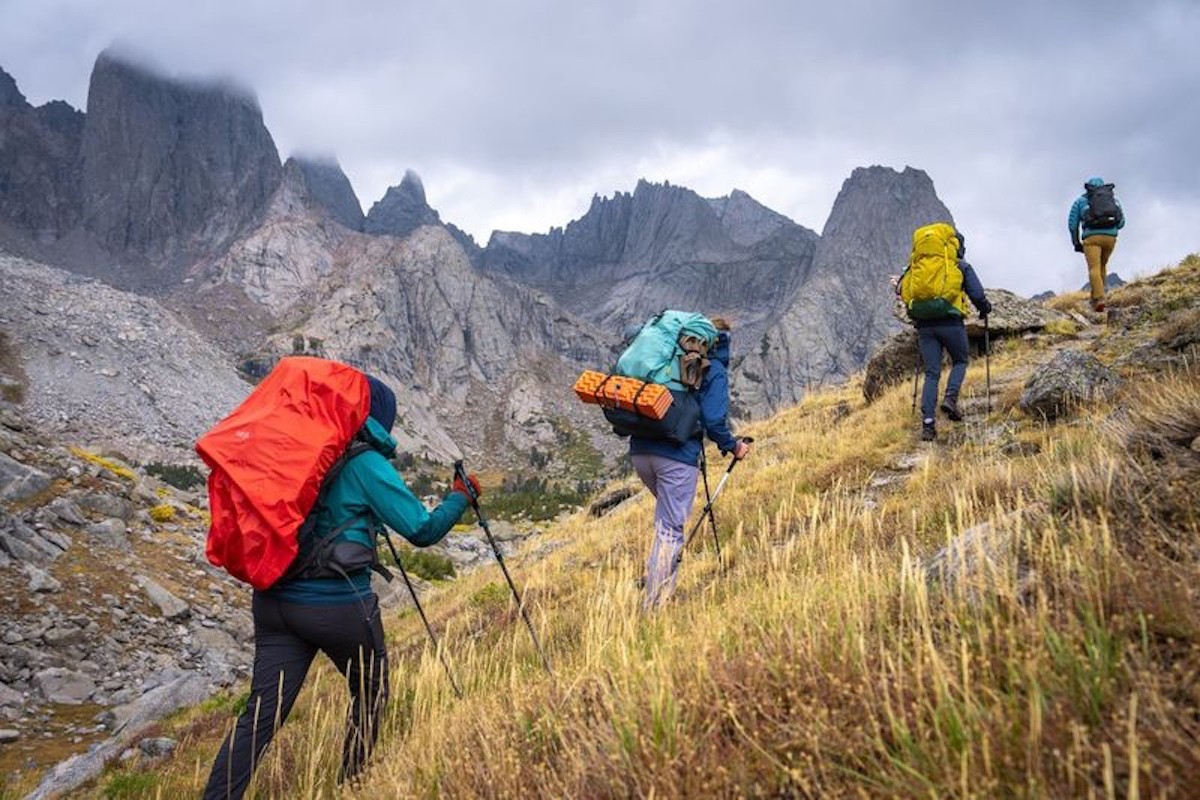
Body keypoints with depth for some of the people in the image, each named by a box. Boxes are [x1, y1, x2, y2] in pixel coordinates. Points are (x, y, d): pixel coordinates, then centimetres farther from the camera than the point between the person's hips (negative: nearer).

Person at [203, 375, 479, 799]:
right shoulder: (367, 464, -10)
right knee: (370, 695, 20)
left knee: (260, 715, 6)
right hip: (339, 607, -5)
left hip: (275, 601, 5)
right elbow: (423, 530, -7)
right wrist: (460, 494, 8)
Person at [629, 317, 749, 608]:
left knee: (666, 519, 27)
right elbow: (714, 420, -10)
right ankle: (655, 604, 0)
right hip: (677, 456, -6)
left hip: (640, 450, 6)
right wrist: (733, 446, 6)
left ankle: (656, 576, 24)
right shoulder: (715, 371, 0)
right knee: (670, 530, 0)